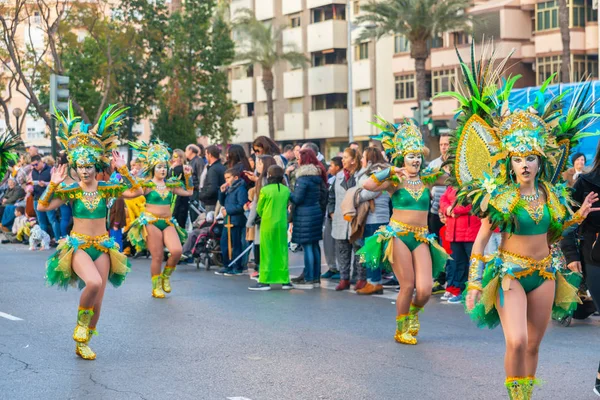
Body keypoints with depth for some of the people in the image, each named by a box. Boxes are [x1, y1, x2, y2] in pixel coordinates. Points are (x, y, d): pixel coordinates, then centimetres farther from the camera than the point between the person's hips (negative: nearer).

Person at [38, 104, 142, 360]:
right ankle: (81, 325, -6)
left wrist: (123, 171, -14)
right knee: (94, 283, -32)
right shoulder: (71, 191, -4)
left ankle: (83, 343, 22)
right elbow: (42, 207, -10)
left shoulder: (106, 189, 0)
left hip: (102, 247, 3)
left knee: (97, 302, 3)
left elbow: (136, 192, -7)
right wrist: (53, 185, -20)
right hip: (77, 246, -3)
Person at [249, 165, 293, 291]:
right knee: (282, 251, 10)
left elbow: (259, 209, -1)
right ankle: (285, 280, 13)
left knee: (267, 252, 2)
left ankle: (265, 281, 1)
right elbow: (286, 207, 8)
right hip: (282, 224, 3)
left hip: (267, 223, -3)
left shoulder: (265, 190, -11)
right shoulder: (286, 190, 0)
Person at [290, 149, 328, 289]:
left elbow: (297, 198, -17)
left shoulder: (303, 178, -15)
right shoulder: (317, 176, 10)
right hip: (317, 212, 8)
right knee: (315, 246, 11)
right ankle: (316, 278, 16)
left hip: (305, 214, -8)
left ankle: (308, 279, -3)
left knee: (307, 247, -5)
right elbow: (323, 195, 15)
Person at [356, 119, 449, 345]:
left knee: (425, 289, -8)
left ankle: (413, 312, 28)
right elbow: (368, 185, -20)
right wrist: (391, 171, -17)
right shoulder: (394, 181, -3)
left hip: (421, 237, 3)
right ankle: (401, 330, 16)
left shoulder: (427, 179, 8)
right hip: (398, 235, -3)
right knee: (407, 286, -5)